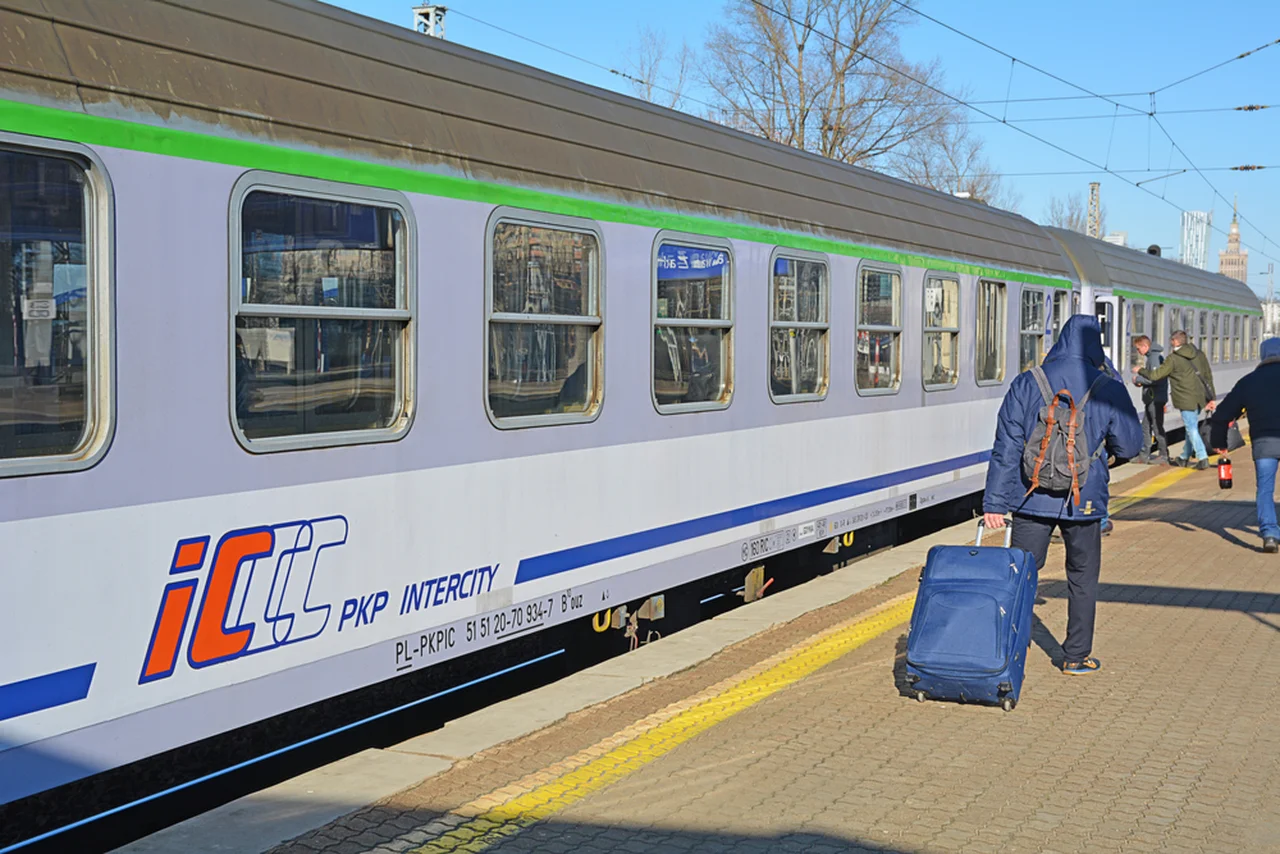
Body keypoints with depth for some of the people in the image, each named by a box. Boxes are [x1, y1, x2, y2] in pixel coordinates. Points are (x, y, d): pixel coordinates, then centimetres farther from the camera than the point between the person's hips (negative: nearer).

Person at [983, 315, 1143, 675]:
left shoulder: (1026, 384, -3)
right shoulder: (1109, 390, -5)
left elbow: (1006, 448, -5)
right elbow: (1129, 446, 2)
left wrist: (995, 503, -3)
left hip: (1032, 499, 0)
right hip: (1084, 501, 0)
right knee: (1082, 578, 15)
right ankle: (1077, 656, 20)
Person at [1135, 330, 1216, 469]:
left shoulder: (1173, 359, -10)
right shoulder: (1199, 355, 8)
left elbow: (1155, 375, -6)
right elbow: (1208, 376, 11)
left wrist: (1139, 370, 12)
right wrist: (1211, 397, 17)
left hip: (1186, 399, -7)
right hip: (1199, 397, 7)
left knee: (1192, 429, -3)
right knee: (1191, 427, 16)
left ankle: (1203, 458, -9)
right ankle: (1184, 458, 27)